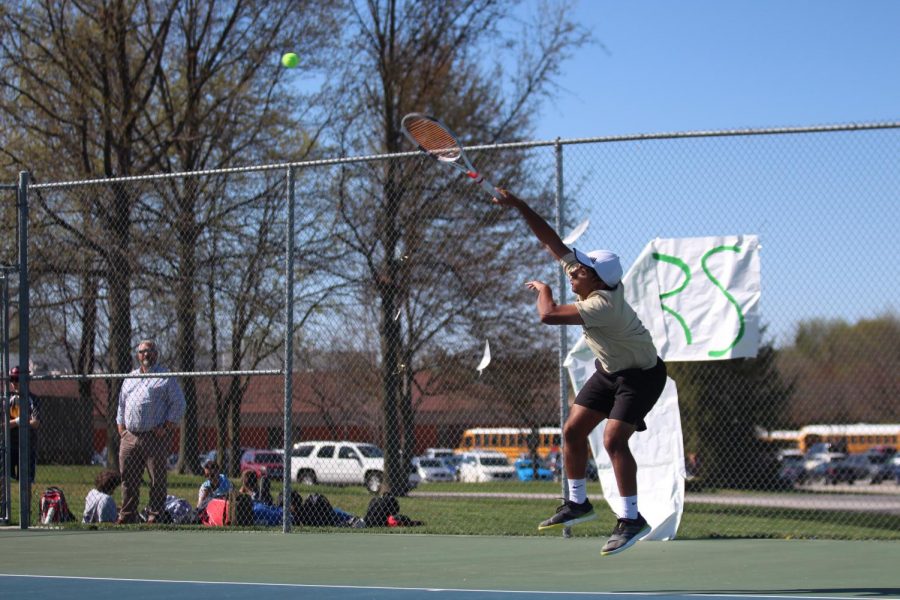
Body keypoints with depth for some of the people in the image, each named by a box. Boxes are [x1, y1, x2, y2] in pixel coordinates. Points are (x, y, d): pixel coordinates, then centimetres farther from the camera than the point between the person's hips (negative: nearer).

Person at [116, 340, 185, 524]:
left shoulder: (166, 378, 4)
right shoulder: (130, 377, 22)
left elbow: (178, 404, -1)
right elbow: (122, 404, 26)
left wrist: (166, 427, -10)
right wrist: (121, 427, 13)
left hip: (155, 437, -5)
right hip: (129, 437, 5)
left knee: (157, 479, -4)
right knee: (127, 478, 6)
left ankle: (154, 515, 0)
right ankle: (127, 514, 13)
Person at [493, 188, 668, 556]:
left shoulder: (603, 305, -35)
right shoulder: (590, 275, -11)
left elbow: (548, 315, -38)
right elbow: (551, 241, -9)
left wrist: (542, 289, -17)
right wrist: (519, 207, -16)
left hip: (641, 375, -9)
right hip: (609, 370, 9)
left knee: (613, 440, -22)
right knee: (573, 430, 5)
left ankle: (631, 519, -16)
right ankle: (577, 503, 18)